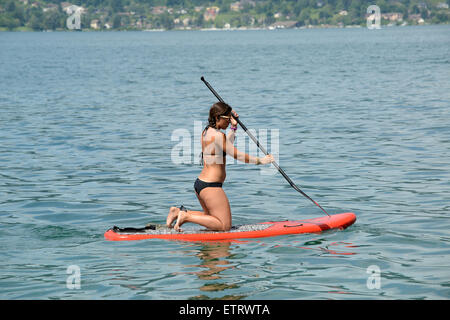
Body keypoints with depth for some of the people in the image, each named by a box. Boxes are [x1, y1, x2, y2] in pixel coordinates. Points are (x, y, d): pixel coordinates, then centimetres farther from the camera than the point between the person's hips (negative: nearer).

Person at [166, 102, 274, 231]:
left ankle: (179, 211, 13)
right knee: (225, 226, -4)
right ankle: (186, 216, -9)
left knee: (212, 219, 25)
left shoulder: (206, 132, 11)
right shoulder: (218, 135, -17)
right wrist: (260, 161, -9)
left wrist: (233, 126, 21)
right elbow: (236, 154, -16)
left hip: (200, 182, 10)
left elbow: (227, 146, 25)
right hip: (211, 186, -10)